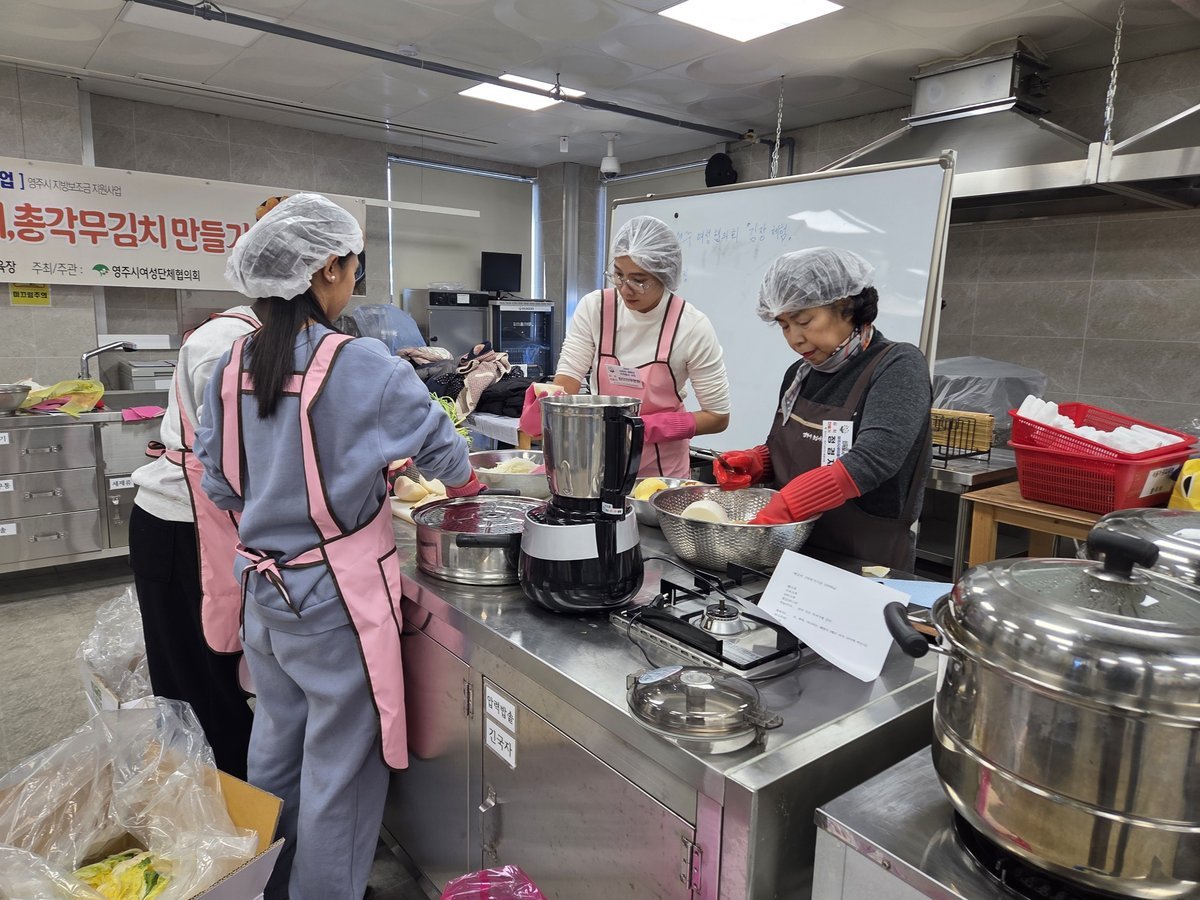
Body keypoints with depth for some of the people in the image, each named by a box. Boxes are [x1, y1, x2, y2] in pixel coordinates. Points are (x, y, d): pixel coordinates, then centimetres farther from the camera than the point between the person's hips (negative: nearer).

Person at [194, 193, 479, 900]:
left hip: (263, 585, 7)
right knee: (340, 762, 10)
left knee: (277, 738, 25)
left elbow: (220, 483, 5)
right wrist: (467, 485, 13)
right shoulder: (362, 365, -19)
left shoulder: (234, 365, -1)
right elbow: (439, 446, -7)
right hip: (334, 596, -7)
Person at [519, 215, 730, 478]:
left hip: (662, 467, -2)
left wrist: (656, 426, -23)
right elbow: (569, 376, -9)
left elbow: (718, 417, -8)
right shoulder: (594, 308, -7)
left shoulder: (692, 327, -14)